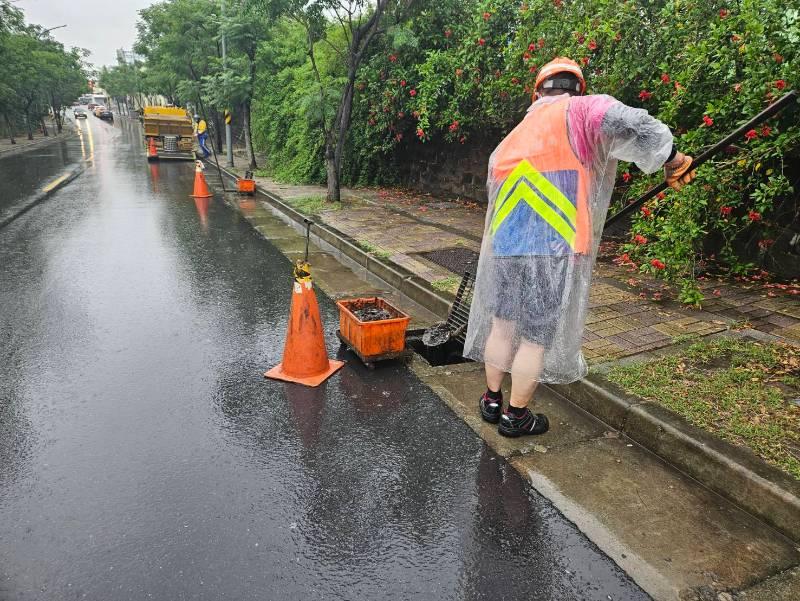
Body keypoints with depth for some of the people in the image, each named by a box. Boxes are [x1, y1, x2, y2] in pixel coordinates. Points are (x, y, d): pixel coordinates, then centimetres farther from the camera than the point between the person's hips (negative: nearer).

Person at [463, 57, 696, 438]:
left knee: (502, 324, 17)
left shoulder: (513, 136, 21)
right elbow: (629, 124, -17)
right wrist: (672, 159, -2)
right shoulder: (579, 111, 1)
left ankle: (492, 400, 31)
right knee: (537, 337, 6)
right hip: (551, 250, -6)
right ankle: (515, 417, 19)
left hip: (504, 246, 6)